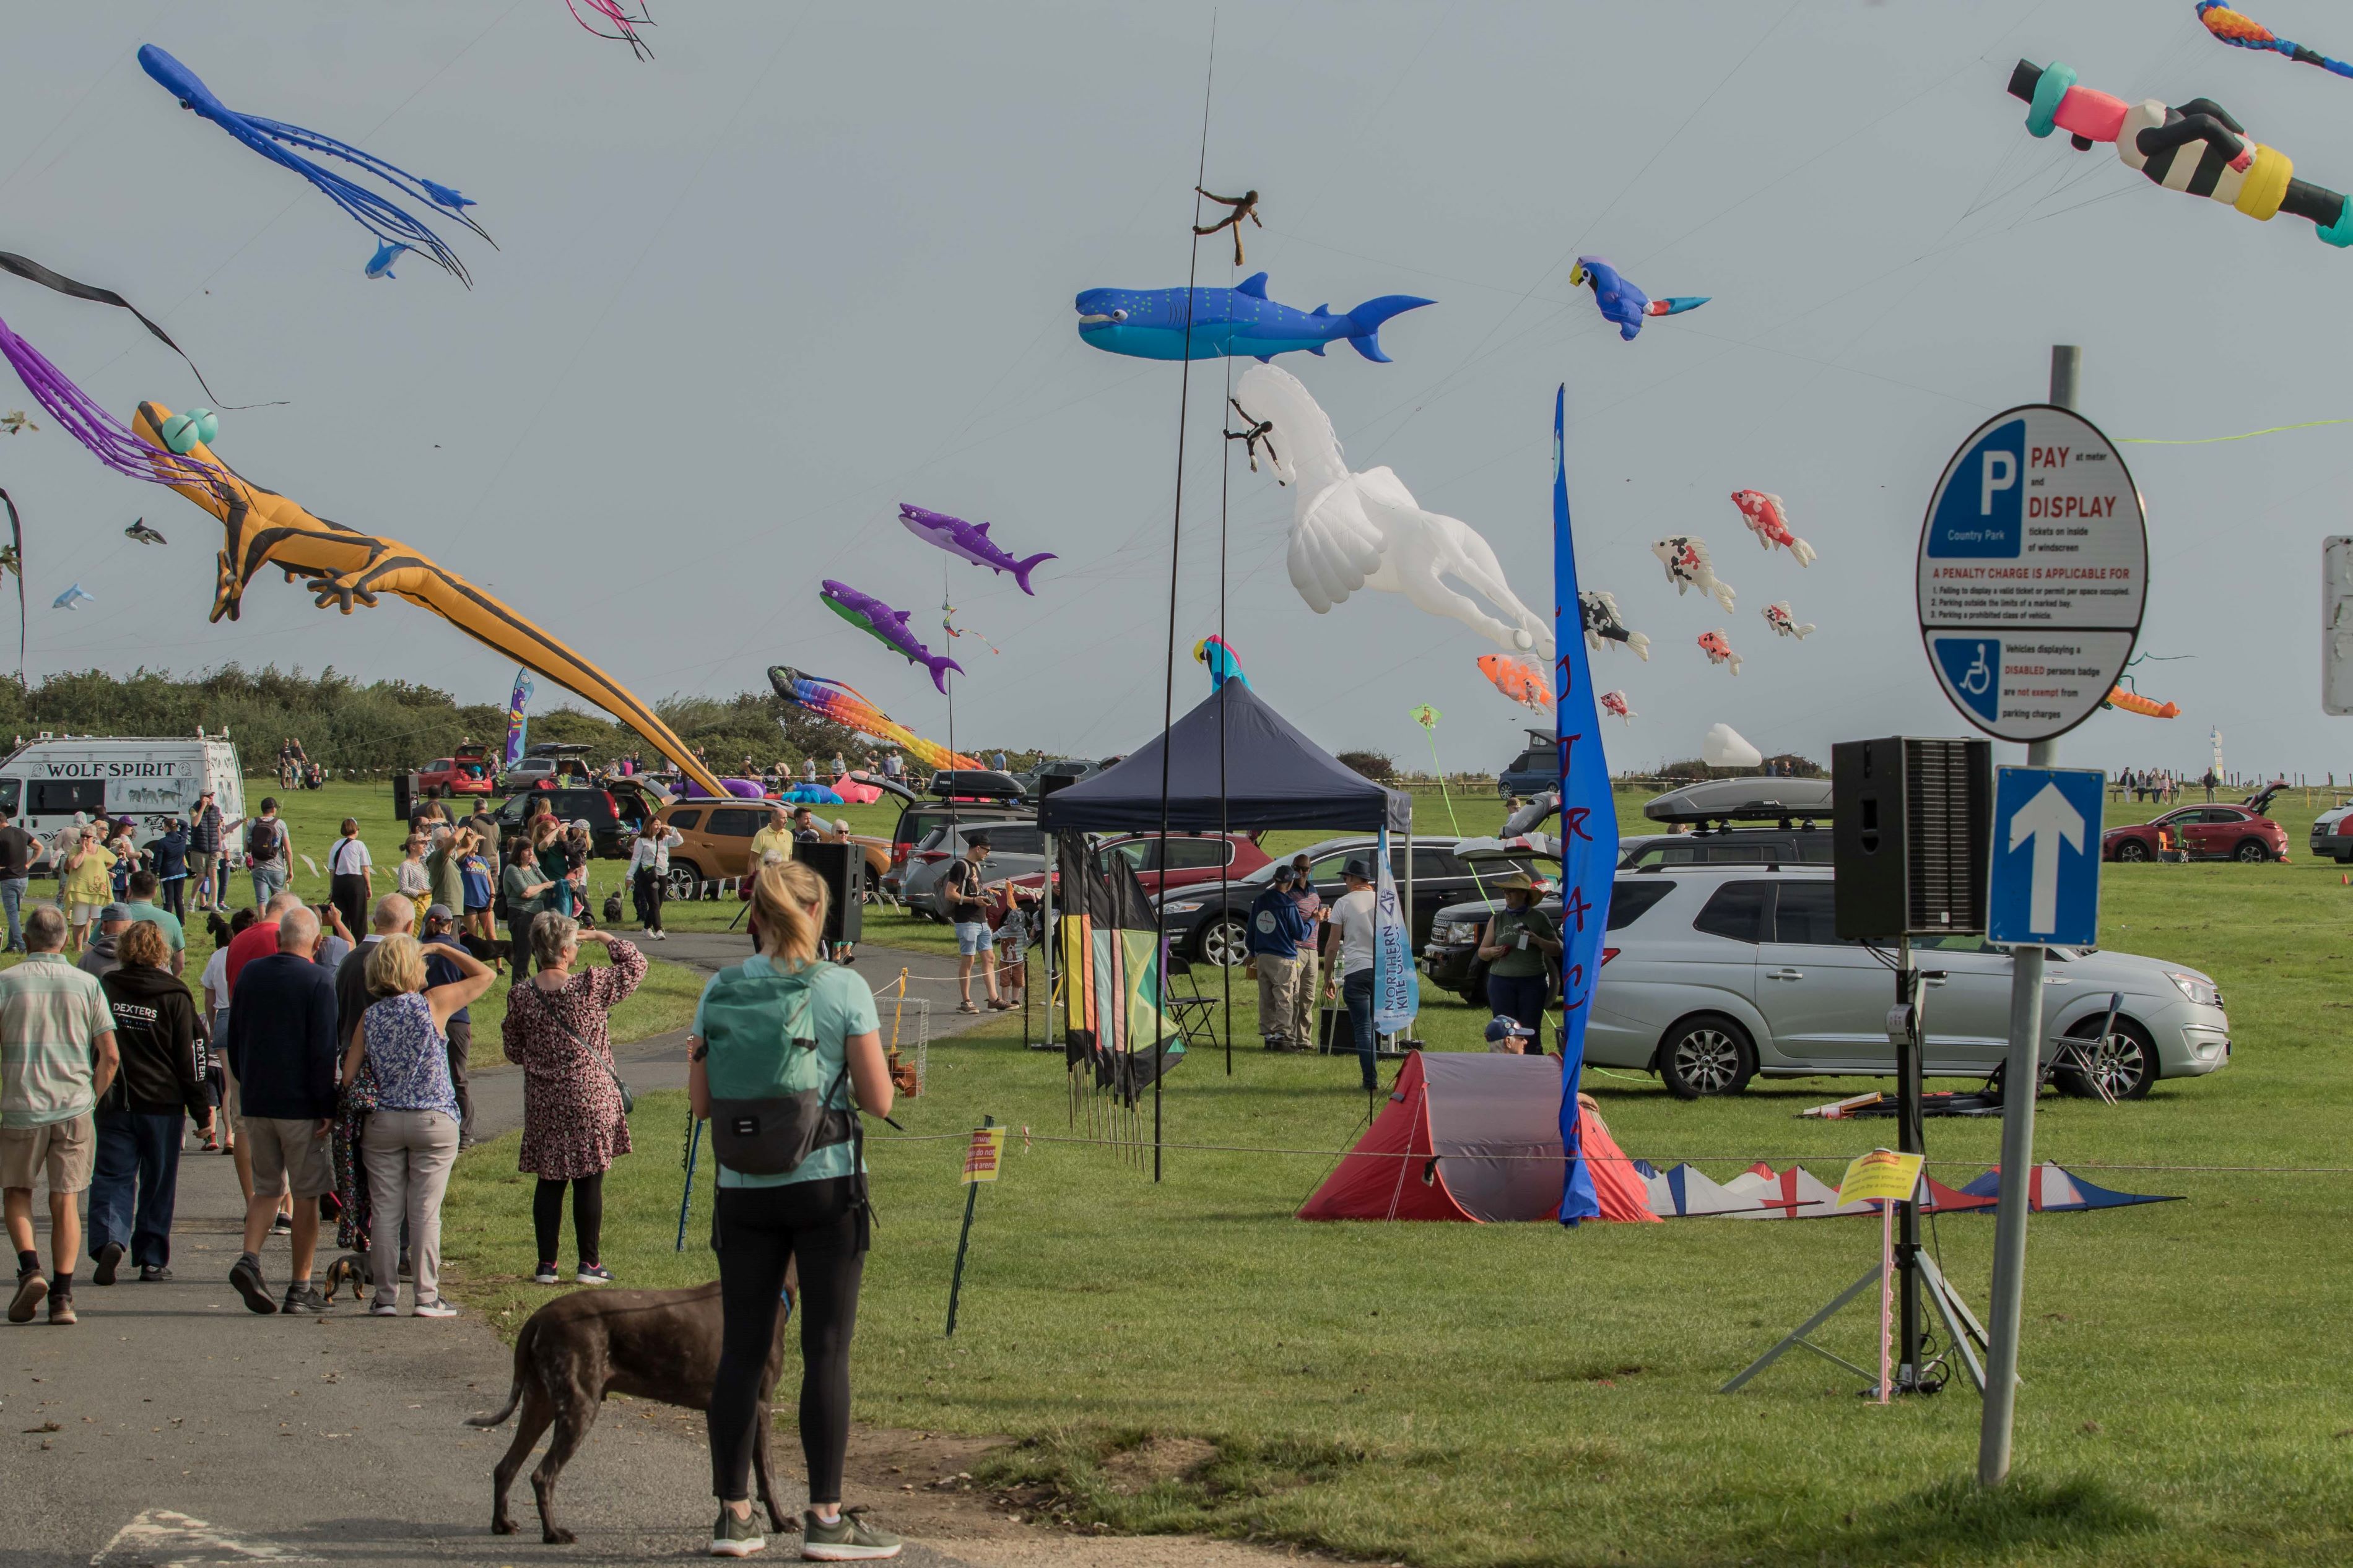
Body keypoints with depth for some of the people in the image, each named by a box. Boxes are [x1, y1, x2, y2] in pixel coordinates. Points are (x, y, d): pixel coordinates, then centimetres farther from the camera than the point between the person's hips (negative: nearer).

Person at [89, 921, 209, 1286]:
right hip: (163, 1104, -1)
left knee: (112, 1177, 3)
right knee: (158, 1185, 9)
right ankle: (152, 1259, 11)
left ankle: (109, 1239, -20)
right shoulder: (174, 997, -6)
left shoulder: (105, 989, -2)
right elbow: (191, 1057, -4)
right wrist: (202, 1111, 3)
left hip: (114, 1104, 1)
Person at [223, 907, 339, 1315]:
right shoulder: (318, 981, -11)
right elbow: (323, 1051, -14)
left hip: (255, 1102, 5)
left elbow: (234, 1040, 13)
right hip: (301, 1104, -5)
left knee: (267, 1188, 15)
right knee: (306, 1194, 4)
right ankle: (300, 1288, 5)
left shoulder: (249, 974, 6)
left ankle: (249, 1259, -8)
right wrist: (328, 1108, -10)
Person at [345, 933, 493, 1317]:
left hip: (382, 1122, 3)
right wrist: (443, 948, 12)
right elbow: (484, 976, 4)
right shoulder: (434, 1003, -8)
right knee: (425, 1212, 0)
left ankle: (386, 1296, 7)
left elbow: (348, 1075, 2)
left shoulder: (370, 1016, 2)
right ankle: (427, 1297, 2)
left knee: (385, 1212, 6)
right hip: (433, 1121, -3)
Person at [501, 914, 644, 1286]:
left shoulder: (520, 996, -3)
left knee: (549, 1183, 10)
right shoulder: (590, 988, -14)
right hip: (590, 1100, -3)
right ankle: (589, 1263, 8)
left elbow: (514, 1053, 8)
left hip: (543, 1104, 3)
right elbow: (635, 966, 1)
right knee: (589, 1182, 4)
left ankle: (546, 1263, 10)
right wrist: (603, 937, 11)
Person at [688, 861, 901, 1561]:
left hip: (744, 1190, 3)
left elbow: (703, 1102, 4)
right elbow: (878, 1100, -6)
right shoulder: (842, 989, -8)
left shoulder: (719, 993, 1)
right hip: (826, 1186, -3)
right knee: (827, 1351, 1)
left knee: (741, 1348, 9)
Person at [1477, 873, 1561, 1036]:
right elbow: (1482, 952, 14)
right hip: (1501, 981, 2)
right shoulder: (1497, 919, 11)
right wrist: (1492, 952, -9)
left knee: (1530, 1030, -2)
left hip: (1532, 982, -2)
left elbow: (1557, 949, 5)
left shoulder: (1539, 918, 5)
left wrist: (1538, 941, -13)